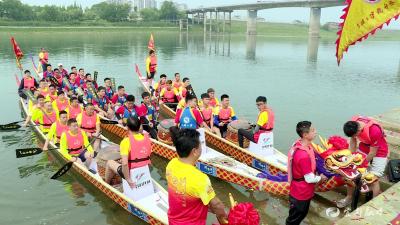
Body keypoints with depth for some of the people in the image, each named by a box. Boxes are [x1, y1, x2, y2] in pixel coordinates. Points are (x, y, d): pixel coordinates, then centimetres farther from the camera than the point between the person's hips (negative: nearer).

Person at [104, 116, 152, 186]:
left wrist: (128, 180, -20)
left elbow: (124, 163, -32)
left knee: (110, 162, 20)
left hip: (132, 173, -5)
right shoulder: (147, 137, -7)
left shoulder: (126, 141, -24)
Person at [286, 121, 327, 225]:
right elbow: (310, 178, -25)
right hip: (301, 193, -9)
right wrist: (320, 178, -7)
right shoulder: (303, 155, -36)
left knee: (302, 214, 29)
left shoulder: (301, 144, -7)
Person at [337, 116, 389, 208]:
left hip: (379, 152, -5)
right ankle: (349, 197, 18)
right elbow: (353, 140, -4)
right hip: (363, 148, 5)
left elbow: (372, 153, -24)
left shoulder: (374, 131, -37)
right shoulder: (353, 124, -21)